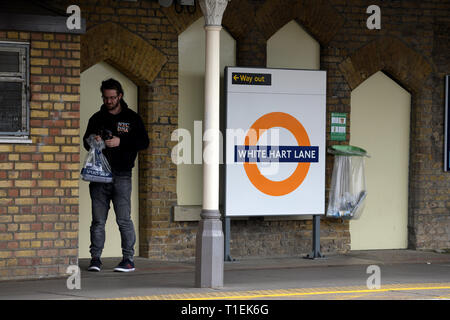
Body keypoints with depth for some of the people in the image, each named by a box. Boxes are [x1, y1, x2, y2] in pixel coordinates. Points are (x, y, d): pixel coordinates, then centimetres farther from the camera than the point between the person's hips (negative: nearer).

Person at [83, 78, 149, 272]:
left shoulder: (132, 118, 8)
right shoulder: (97, 118, 15)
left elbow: (144, 142, 1)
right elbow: (86, 141, 19)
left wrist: (120, 142, -12)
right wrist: (92, 141, -5)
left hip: (121, 175, -2)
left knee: (124, 219, -5)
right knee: (98, 220, 2)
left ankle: (128, 259, 1)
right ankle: (95, 258, 8)